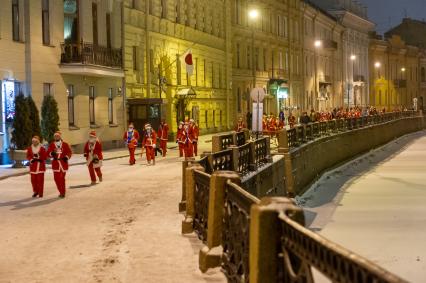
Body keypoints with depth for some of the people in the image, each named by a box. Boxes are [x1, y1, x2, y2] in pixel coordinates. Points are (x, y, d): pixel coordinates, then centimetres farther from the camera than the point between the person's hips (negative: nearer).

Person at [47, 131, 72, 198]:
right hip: (55, 163, 2)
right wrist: (52, 153, -18)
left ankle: (62, 193, 2)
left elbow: (69, 152, 4)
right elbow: (48, 153, 4)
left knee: (62, 178, -6)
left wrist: (67, 157, -13)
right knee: (56, 178, 2)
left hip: (63, 163, -2)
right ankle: (61, 192, 17)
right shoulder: (52, 145, 6)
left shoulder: (65, 144, 2)